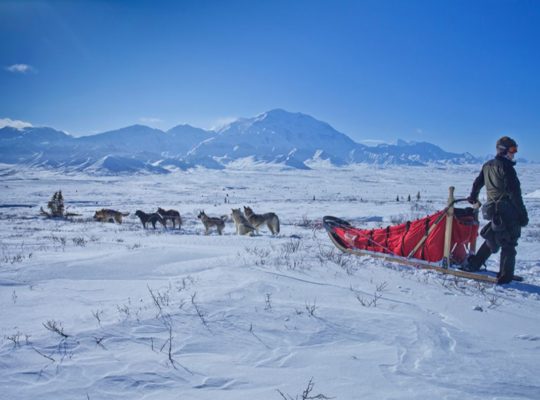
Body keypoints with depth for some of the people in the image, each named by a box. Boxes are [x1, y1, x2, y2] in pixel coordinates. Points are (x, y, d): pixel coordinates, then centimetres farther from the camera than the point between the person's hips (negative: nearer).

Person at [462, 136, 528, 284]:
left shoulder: (487, 166, 12)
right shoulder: (506, 167, -12)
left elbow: (478, 183, 26)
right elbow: (514, 192, -16)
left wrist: (473, 197, 44)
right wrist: (523, 214, -13)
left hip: (493, 210, 8)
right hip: (508, 212, -8)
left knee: (492, 240, 22)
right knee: (509, 244, 1)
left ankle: (473, 264, 23)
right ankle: (505, 276, 3)